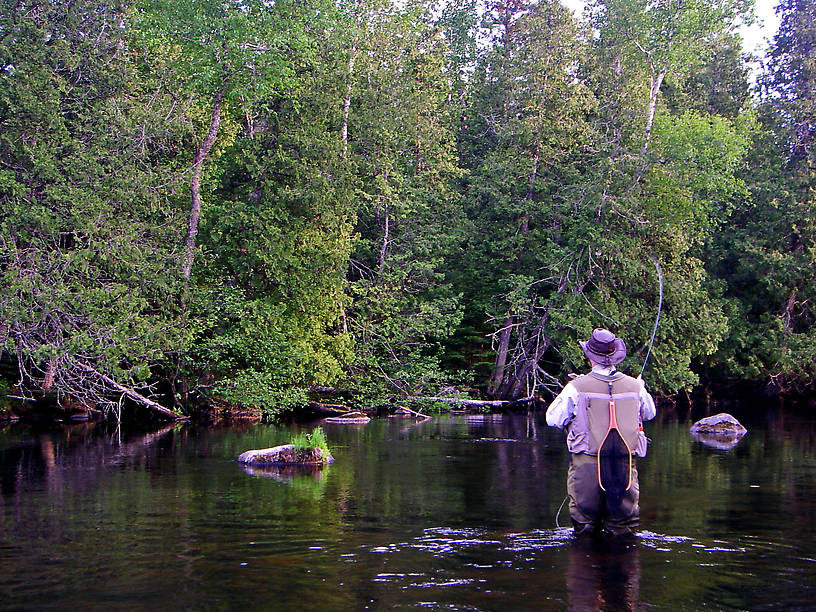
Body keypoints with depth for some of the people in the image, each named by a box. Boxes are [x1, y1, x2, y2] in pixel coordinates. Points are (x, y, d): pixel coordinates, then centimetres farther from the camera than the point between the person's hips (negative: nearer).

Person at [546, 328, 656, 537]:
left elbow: (553, 419, 2)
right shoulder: (635, 386, 2)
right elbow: (649, 414, 22)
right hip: (624, 467, 2)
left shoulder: (577, 387, -7)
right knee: (623, 531, 12)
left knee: (585, 532, 10)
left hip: (586, 465, -2)